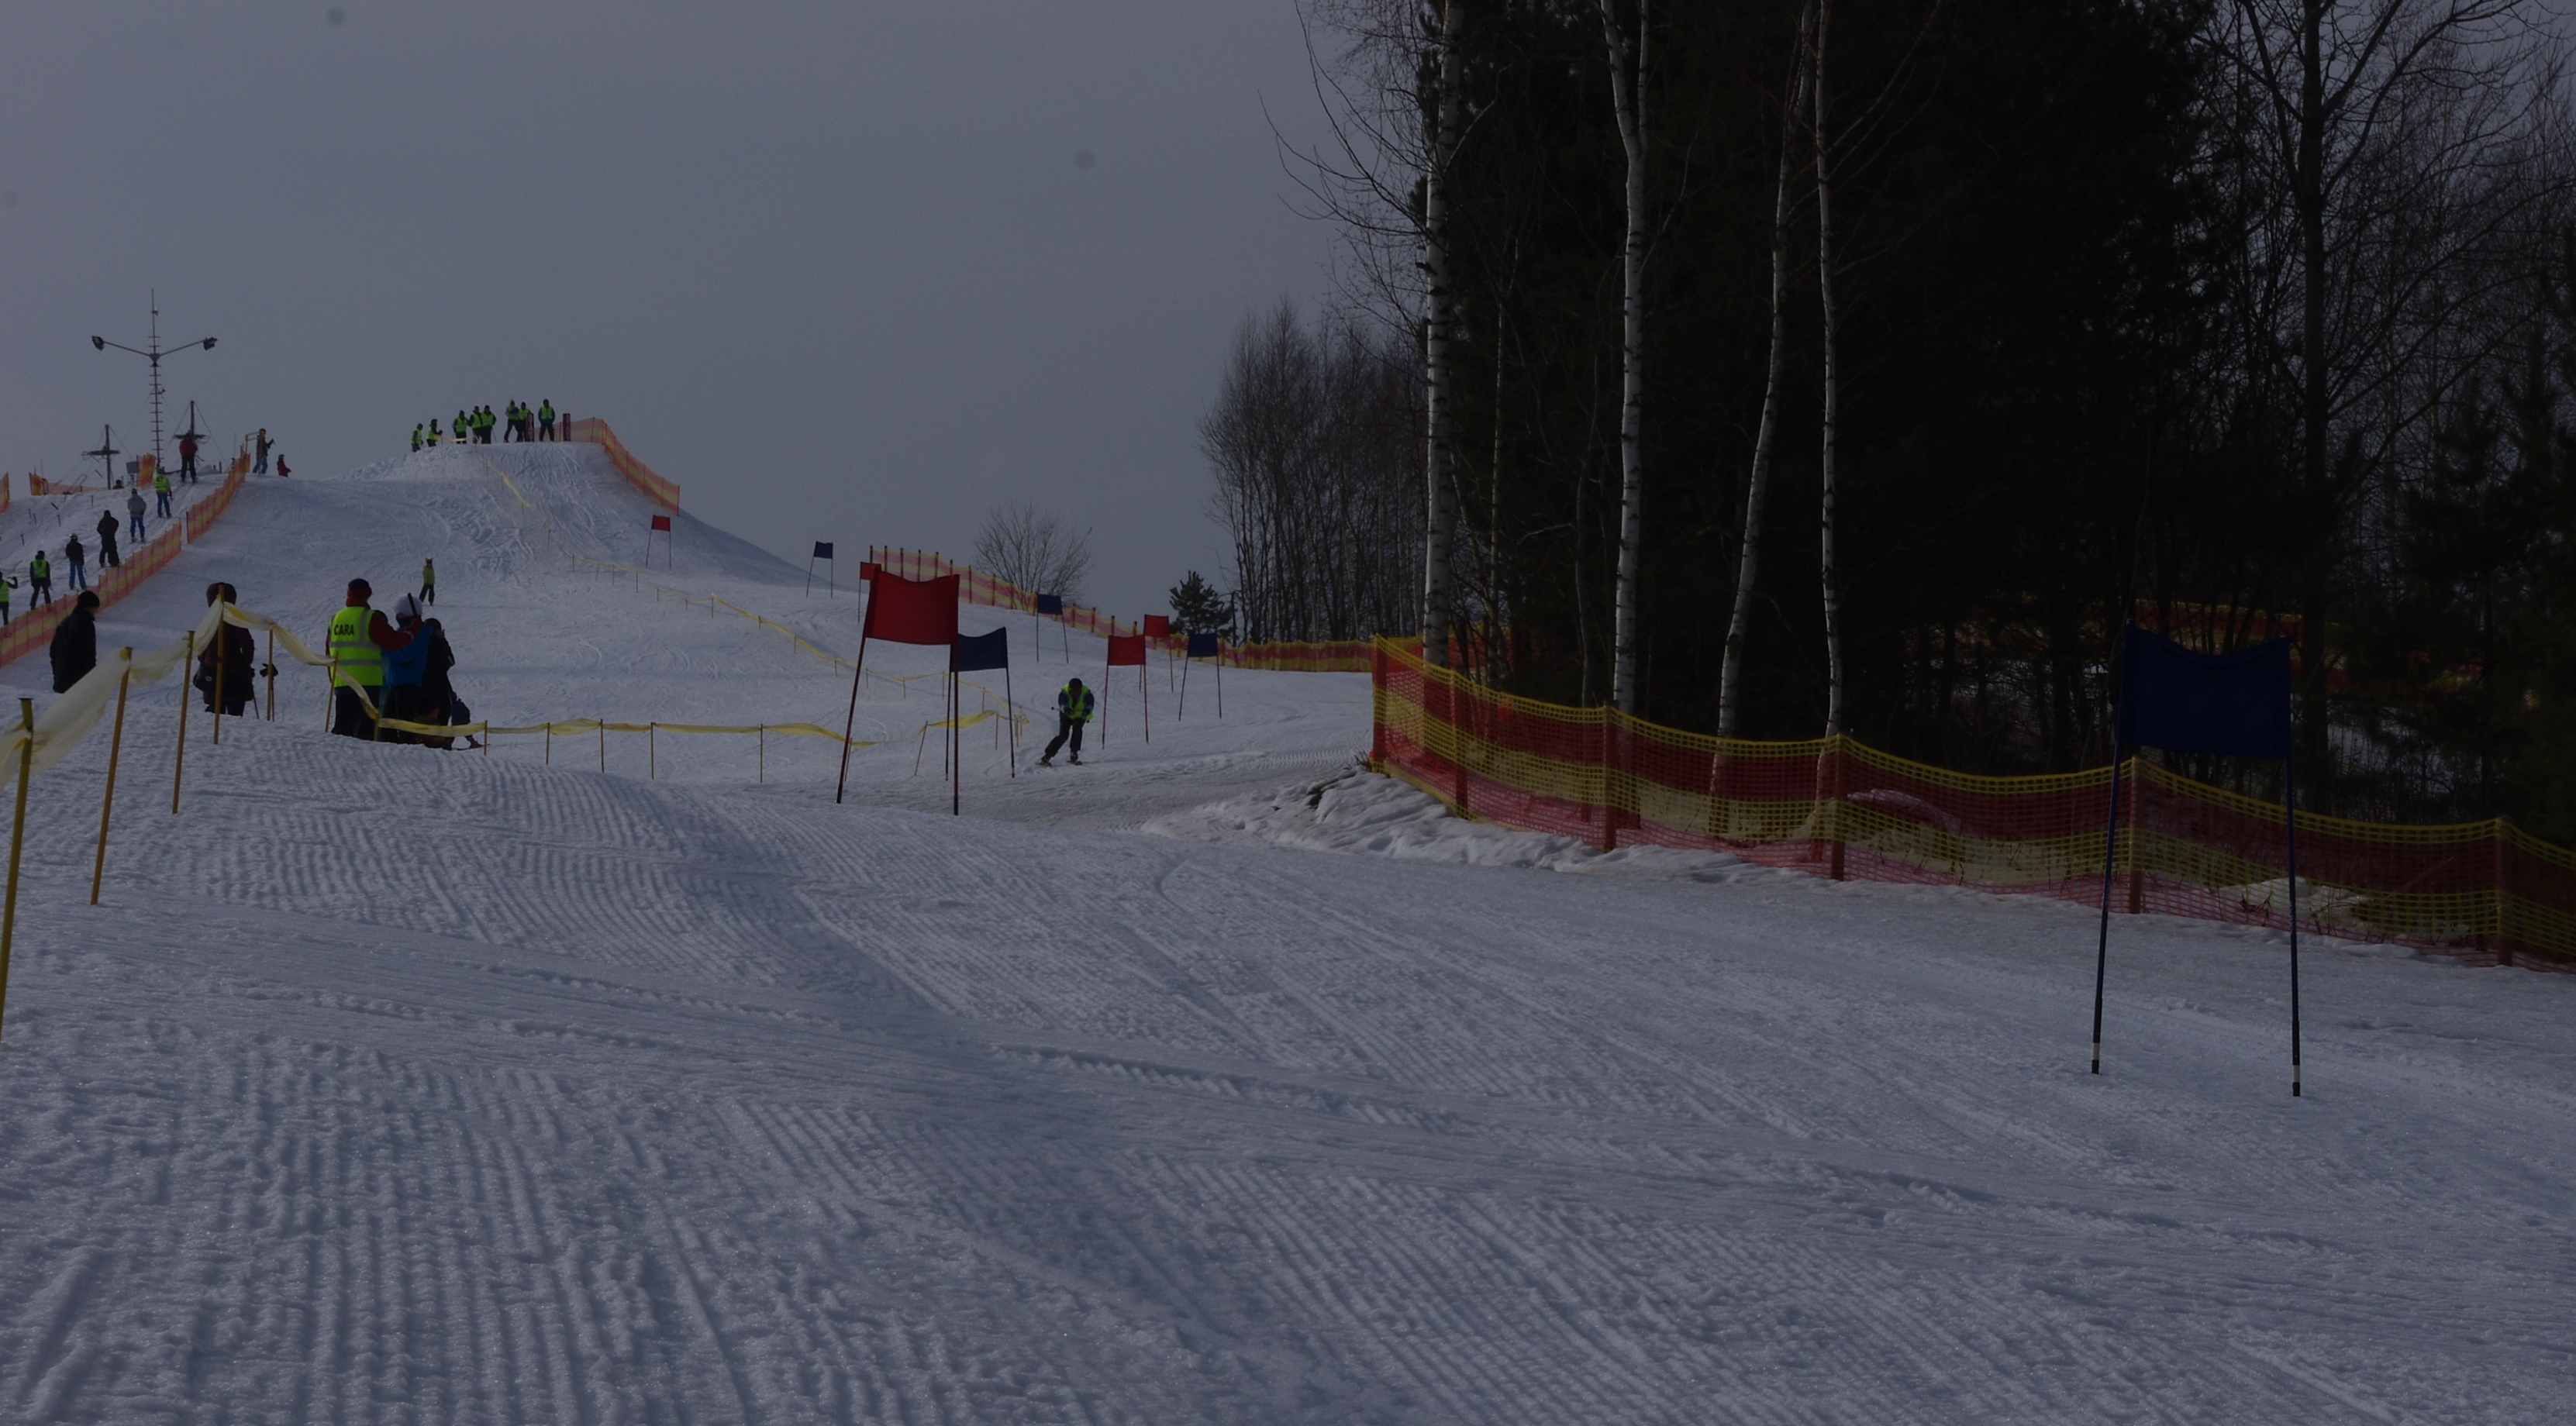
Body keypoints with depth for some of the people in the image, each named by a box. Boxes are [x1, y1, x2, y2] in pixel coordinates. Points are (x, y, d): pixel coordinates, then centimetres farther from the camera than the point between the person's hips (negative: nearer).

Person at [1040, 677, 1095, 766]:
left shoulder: (1086, 693, -26)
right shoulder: (1064, 692, -26)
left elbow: (1090, 704, -41)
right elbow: (1062, 704, -42)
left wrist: (1087, 711, -64)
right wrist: (1066, 709, -66)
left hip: (1080, 716, 1)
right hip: (1067, 716, -1)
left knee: (1077, 729, -28)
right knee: (1063, 735, -18)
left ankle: (1074, 755, -18)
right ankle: (1047, 757, -14)